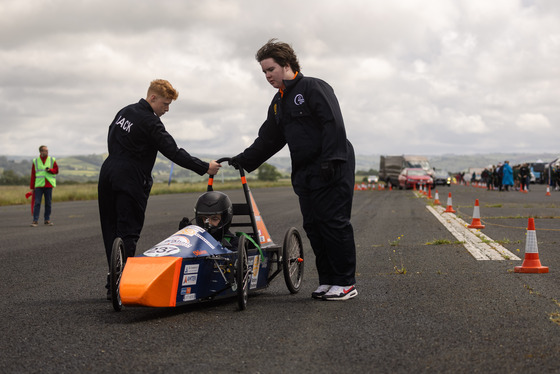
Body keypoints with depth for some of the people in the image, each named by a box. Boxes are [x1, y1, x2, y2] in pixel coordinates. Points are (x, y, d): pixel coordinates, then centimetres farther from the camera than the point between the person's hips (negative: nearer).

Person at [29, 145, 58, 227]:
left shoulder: (52, 160, 9)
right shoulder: (35, 161, 6)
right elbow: (33, 175, 7)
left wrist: (50, 170, -13)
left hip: (49, 185, 1)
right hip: (39, 185, -1)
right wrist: (32, 187, 4)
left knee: (48, 203, 4)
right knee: (37, 203, -7)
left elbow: (56, 170, 9)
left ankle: (47, 220, 14)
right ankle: (35, 220, -6)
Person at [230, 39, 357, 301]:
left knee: (334, 223, -7)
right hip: (304, 175, 8)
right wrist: (241, 161, 16)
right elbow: (267, 140, 23)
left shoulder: (314, 88, -7)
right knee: (313, 226, 6)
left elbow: (334, 124, -16)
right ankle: (328, 280, 13)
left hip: (332, 170, -8)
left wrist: (330, 160, -23)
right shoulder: (279, 102, 19)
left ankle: (346, 283, -2)